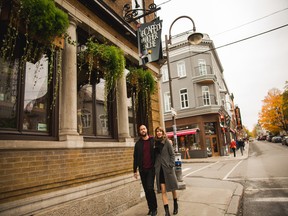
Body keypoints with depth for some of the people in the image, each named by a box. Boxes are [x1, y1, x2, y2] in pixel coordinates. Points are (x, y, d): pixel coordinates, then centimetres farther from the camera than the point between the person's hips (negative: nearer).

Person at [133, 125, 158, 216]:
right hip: (142, 170, 3)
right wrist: (135, 170, 5)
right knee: (146, 190, 10)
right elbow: (135, 158, 8)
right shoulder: (138, 143, 6)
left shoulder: (153, 140, -1)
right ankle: (150, 208, 25)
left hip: (151, 168, -3)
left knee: (150, 188, -9)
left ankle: (154, 208, 9)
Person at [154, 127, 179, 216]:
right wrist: (155, 166, 2)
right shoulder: (155, 143, 4)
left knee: (172, 188, 14)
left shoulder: (167, 142, -4)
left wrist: (171, 165, -11)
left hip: (167, 168, -2)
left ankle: (175, 205, 38)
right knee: (163, 190, 0)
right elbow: (155, 156, 8)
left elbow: (172, 154, -3)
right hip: (159, 169, 2)